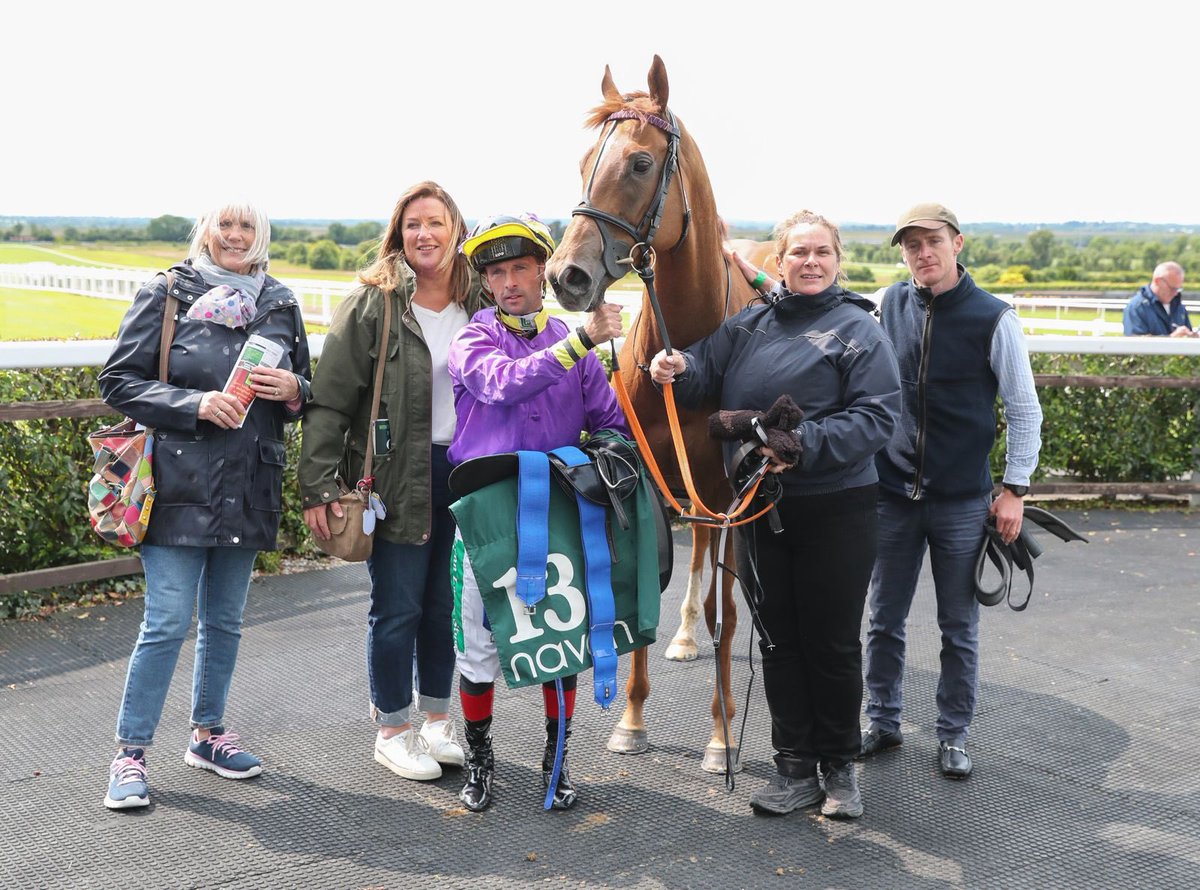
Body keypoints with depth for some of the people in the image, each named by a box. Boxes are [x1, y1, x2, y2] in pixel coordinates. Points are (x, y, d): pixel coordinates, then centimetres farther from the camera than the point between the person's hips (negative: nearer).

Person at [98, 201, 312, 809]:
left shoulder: (280, 306, 10)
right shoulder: (165, 296, -1)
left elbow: (307, 392, 18)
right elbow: (118, 381, -4)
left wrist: (292, 389, -7)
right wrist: (195, 404, -17)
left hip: (249, 488, 4)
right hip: (181, 484, -4)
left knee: (225, 619, 14)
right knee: (168, 622, -6)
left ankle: (208, 733, 30)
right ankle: (130, 753, 7)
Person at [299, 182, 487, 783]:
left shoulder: (480, 306, 7)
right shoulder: (371, 304, -7)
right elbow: (330, 401, -9)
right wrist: (318, 487, -15)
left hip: (463, 476, 4)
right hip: (396, 478, -4)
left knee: (446, 603, 13)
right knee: (398, 606, 2)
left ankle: (437, 720, 29)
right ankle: (392, 731, 19)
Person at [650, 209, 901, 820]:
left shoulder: (857, 328, -7)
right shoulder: (751, 322, 8)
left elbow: (878, 414, -15)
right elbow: (706, 368, 8)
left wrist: (806, 444, -27)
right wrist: (678, 369, -17)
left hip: (835, 511, -4)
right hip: (761, 504, 5)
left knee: (832, 643, 6)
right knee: (779, 639, 11)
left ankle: (838, 766, 24)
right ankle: (795, 768, 24)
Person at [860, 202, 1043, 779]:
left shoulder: (993, 319, -9)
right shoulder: (891, 305, 1)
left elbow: (1025, 410, -3)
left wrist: (1015, 489, -7)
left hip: (962, 500, -3)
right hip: (893, 493, 3)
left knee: (959, 628, 8)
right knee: (884, 621, 11)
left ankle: (954, 735, 23)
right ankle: (882, 724, 27)